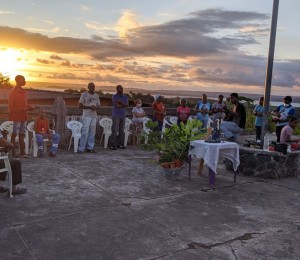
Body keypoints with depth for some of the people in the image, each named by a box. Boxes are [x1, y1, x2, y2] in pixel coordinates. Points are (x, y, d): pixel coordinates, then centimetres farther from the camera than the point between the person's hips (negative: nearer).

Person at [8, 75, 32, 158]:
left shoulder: (23, 91, 15)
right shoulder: (13, 91, -8)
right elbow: (11, 105, -12)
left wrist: (29, 107, 3)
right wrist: (19, 109, -24)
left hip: (24, 116, 8)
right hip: (16, 116, -8)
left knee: (22, 134, 8)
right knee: (14, 134, -3)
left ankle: (22, 152, 11)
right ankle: (13, 152, 3)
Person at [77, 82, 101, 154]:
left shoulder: (96, 95, 13)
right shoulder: (84, 94, -1)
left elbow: (98, 105, 18)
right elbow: (80, 105, -5)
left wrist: (95, 107, -6)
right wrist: (90, 107, -15)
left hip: (94, 116, 5)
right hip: (86, 116, -5)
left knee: (92, 133, 7)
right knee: (85, 132, -10)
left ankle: (90, 148, 15)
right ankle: (81, 149, -6)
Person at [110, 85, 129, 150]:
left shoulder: (125, 97, 14)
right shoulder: (114, 96, -3)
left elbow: (127, 105, -1)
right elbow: (117, 105, -15)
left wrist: (120, 103, -14)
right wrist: (123, 104, -2)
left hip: (123, 115, 6)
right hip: (116, 115, -6)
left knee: (122, 131, 7)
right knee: (114, 130, -8)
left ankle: (120, 144, 12)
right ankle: (113, 145, -7)